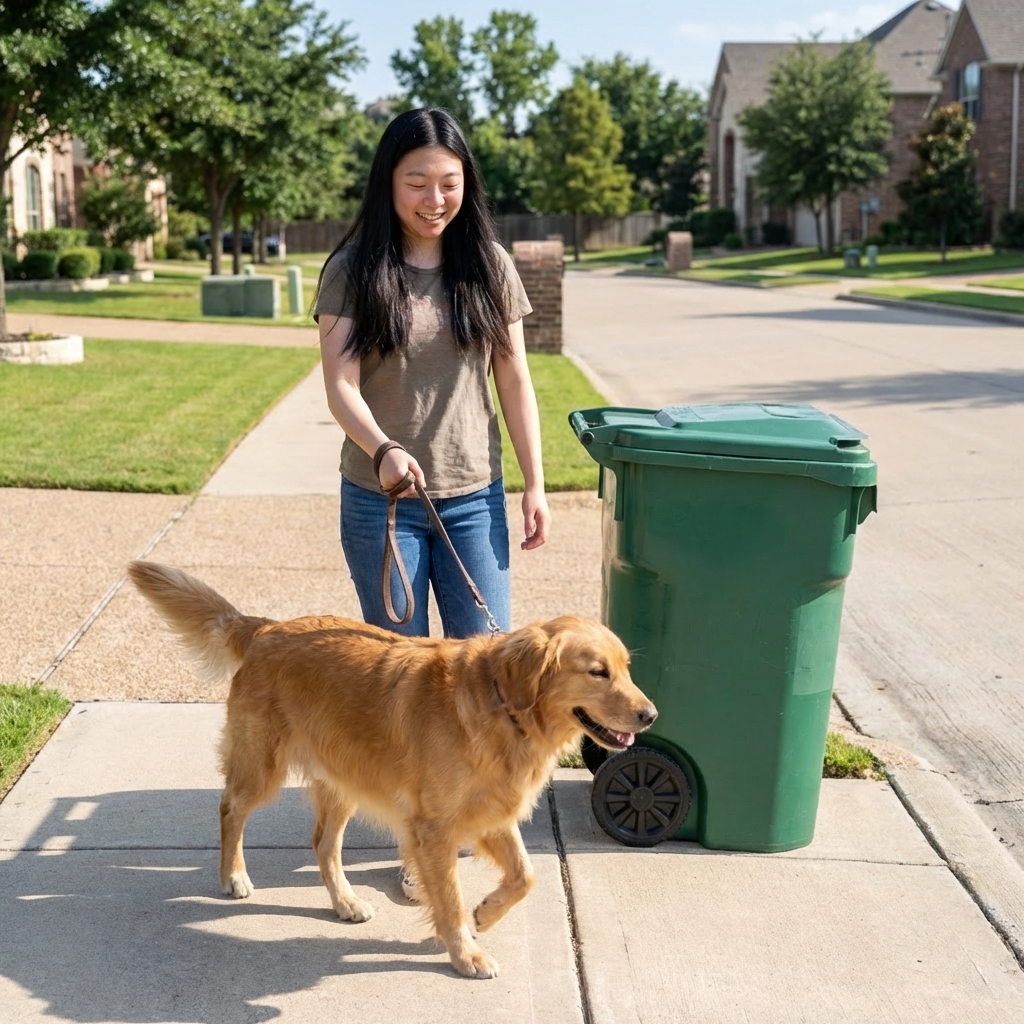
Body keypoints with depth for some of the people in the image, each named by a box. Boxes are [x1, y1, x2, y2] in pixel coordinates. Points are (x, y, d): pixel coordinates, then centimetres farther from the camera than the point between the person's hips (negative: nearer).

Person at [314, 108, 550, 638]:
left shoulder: (489, 265, 3)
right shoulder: (351, 270, -3)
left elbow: (514, 381, 6)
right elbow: (341, 388, -11)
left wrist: (534, 484, 3)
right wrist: (383, 450, -29)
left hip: (475, 496, 2)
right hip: (379, 496, -1)